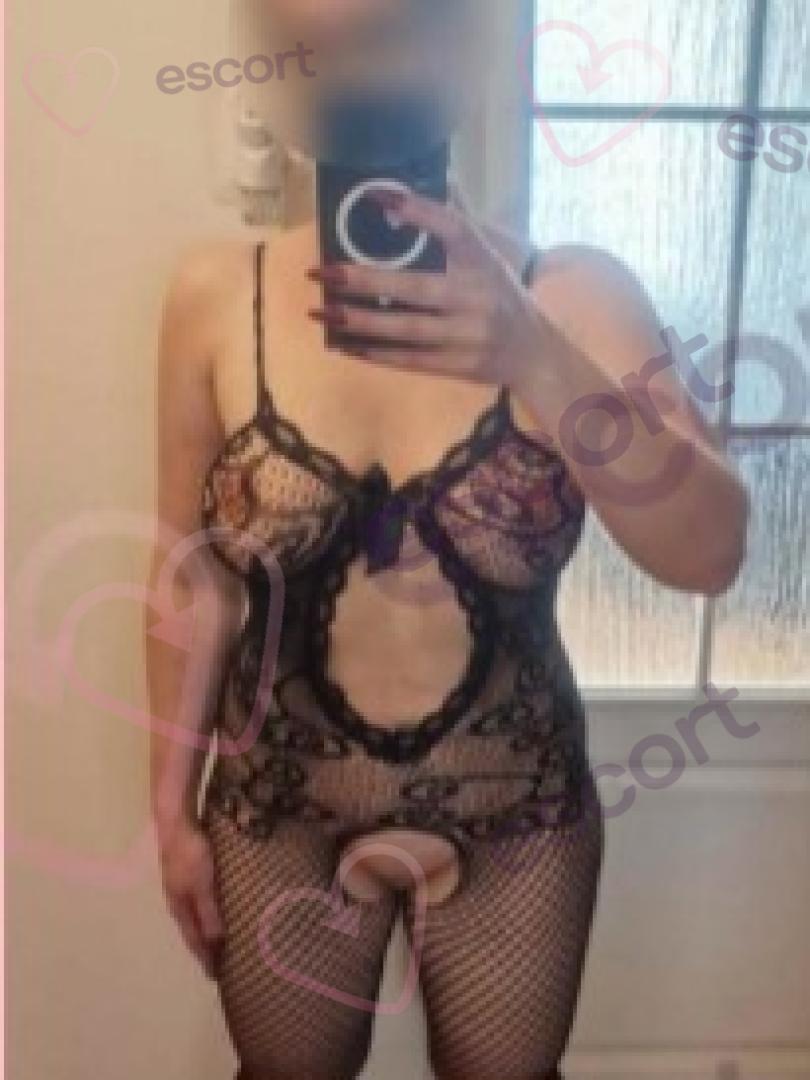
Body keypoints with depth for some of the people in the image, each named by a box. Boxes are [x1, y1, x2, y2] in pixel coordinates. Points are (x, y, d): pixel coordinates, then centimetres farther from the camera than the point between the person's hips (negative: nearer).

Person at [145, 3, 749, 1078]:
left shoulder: (573, 294, -14)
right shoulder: (215, 295, -12)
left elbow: (710, 553, -23)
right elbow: (193, 571, -4)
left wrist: (534, 361, -37)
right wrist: (173, 802, 3)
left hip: (515, 819, 0)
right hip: (281, 815, 1)